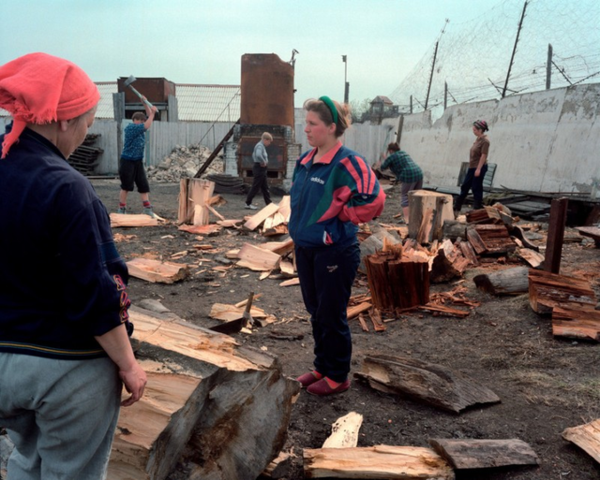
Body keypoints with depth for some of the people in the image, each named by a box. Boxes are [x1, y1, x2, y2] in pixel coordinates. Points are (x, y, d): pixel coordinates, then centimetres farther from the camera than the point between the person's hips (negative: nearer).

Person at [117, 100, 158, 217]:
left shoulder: (139, 127, 8)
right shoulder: (130, 127, -15)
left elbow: (149, 116, 15)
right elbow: (147, 126, -25)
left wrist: (145, 104, 5)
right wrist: (153, 112, -20)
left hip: (138, 162, 8)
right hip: (127, 161, -8)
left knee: (143, 185, 3)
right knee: (126, 186, 1)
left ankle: (147, 209, 5)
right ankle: (121, 209, 13)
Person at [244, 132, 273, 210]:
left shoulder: (262, 146, 14)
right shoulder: (260, 146, -17)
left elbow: (254, 155, 28)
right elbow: (258, 155, -37)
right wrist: (263, 162, -22)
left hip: (262, 169, 10)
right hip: (259, 168, -10)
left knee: (265, 187, 13)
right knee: (255, 186, -3)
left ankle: (269, 203, 19)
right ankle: (248, 203, 6)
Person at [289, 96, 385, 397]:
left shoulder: (347, 163, -18)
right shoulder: (304, 161, 7)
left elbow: (373, 201, -27)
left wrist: (340, 216, -14)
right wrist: (300, 226, 10)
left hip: (334, 253, -8)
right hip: (305, 249, 8)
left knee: (331, 316, 4)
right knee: (315, 312, 18)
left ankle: (338, 377, 23)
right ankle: (322, 367, 36)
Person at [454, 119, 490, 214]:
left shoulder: (485, 141, -15)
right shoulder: (478, 138, 11)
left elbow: (484, 156, -18)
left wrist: (478, 169, -20)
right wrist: (472, 166, 18)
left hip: (479, 168, -9)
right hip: (472, 167, 9)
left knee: (476, 188, -2)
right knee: (464, 187, 13)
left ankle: (478, 209, 9)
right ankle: (456, 208, 20)